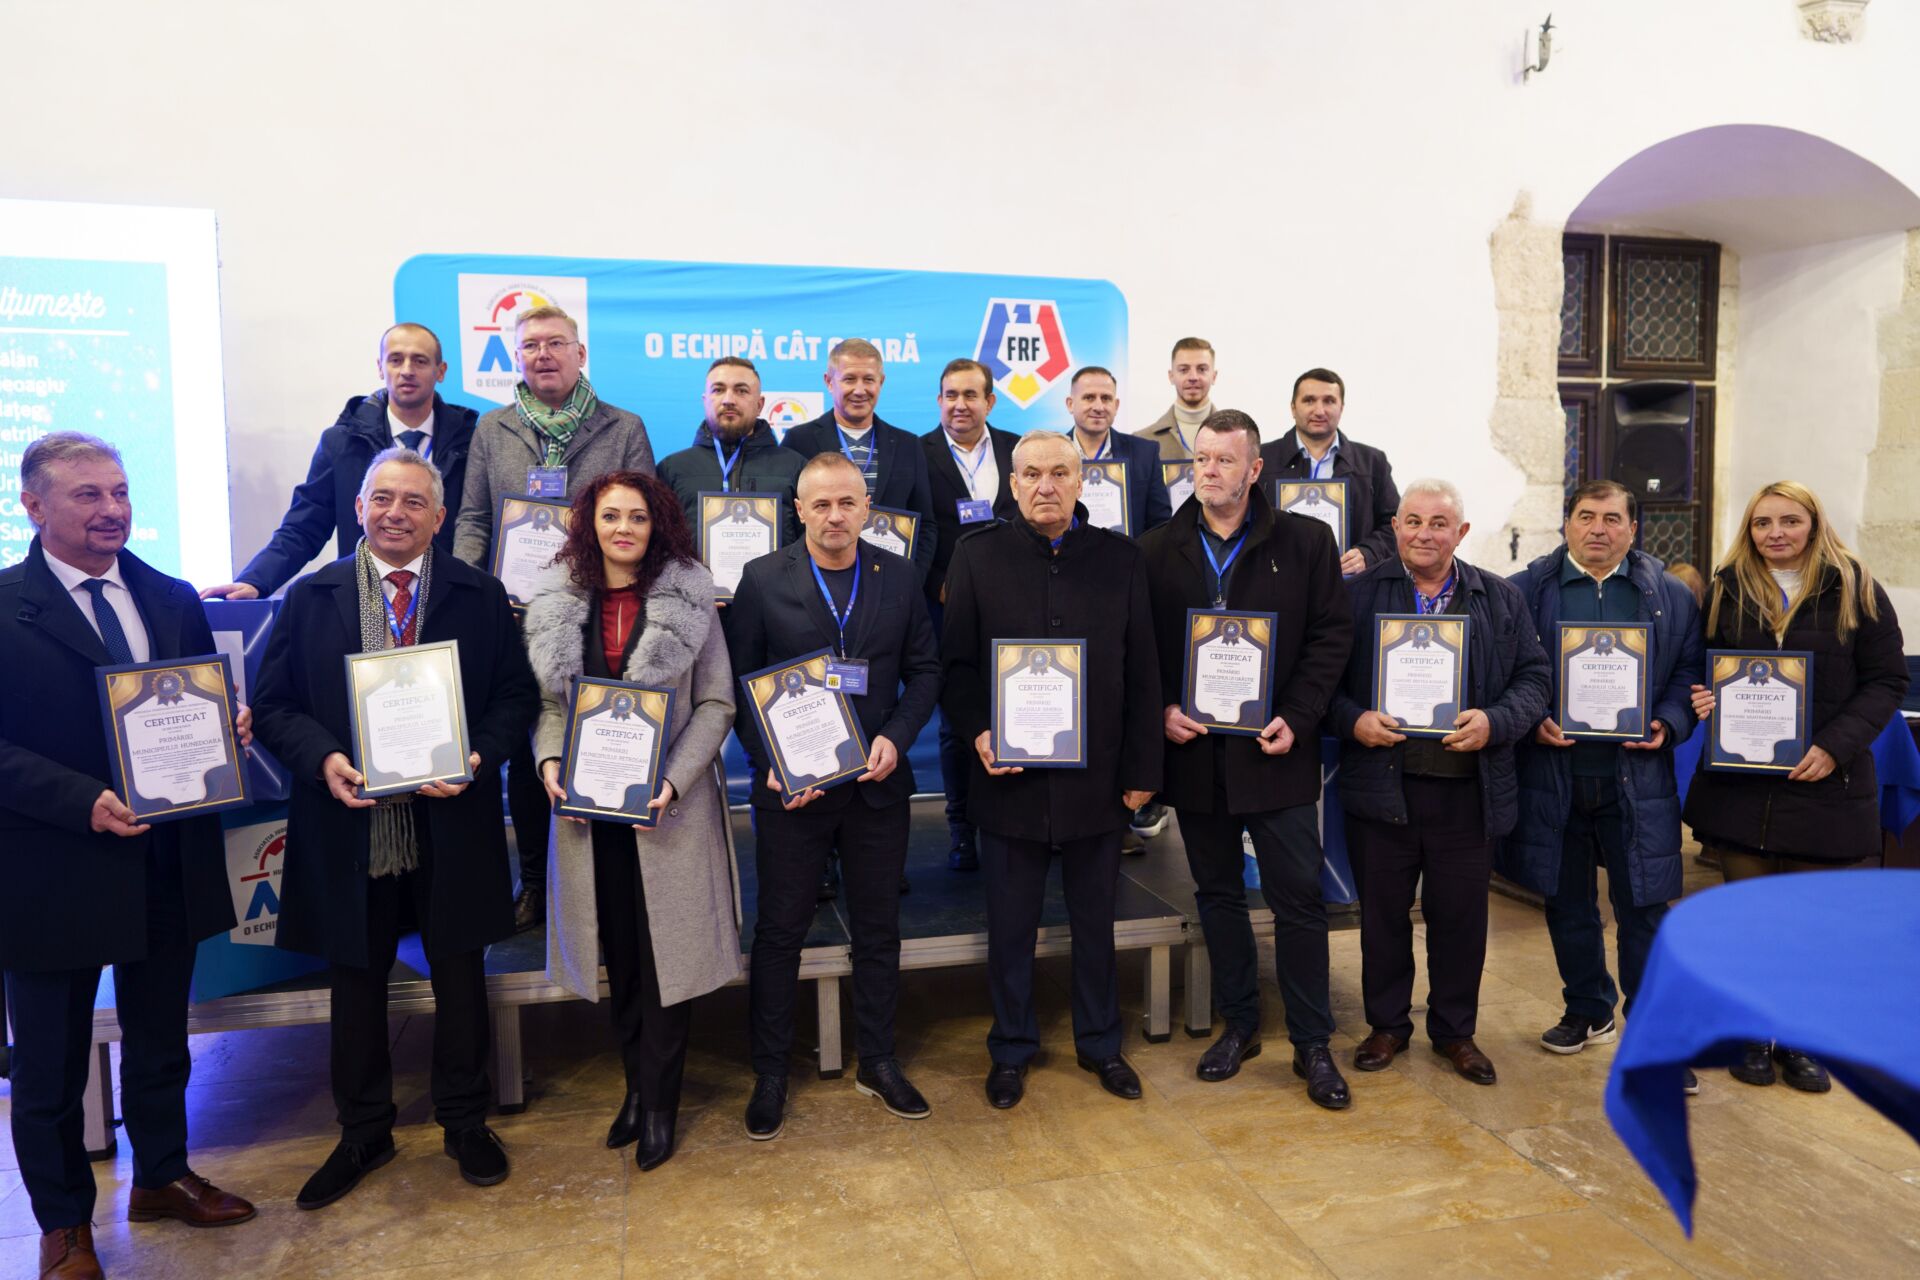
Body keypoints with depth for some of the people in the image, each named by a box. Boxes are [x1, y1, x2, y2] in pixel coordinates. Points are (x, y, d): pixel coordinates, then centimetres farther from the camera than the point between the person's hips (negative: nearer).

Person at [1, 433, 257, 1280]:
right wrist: (84, 801, -26)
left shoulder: (174, 600, 5)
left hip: (170, 866, 5)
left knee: (160, 1043, 22)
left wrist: (229, 728, -11)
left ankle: (160, 1178, 42)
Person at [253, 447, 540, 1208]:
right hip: (350, 825, 1)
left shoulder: (480, 597, 3)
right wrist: (322, 759, -16)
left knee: (459, 975, 12)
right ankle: (363, 1135, 34)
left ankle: (465, 1123, 31)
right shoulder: (310, 598, 4)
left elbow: (517, 696, 1)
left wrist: (480, 757, -16)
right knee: (356, 982, 14)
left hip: (451, 824, -1)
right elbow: (273, 705, 3)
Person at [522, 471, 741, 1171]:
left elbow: (717, 704, -4)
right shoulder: (558, 610, 6)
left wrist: (672, 780, -16)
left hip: (670, 804, -3)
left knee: (666, 951, 3)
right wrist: (550, 761, -9)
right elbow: (549, 703, 11)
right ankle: (638, 1085, 29)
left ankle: (658, 1103, 18)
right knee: (619, 956, 12)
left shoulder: (689, 602, -3)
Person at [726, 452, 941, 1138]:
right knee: (779, 932, 9)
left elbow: (923, 669, 4)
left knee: (878, 929, 14)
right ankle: (770, 1075, 26)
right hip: (792, 786, -2)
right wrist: (770, 763, -14)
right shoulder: (762, 579, -5)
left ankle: (878, 1062, 32)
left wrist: (896, 737, -11)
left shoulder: (900, 576, 2)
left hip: (878, 782, 2)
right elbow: (740, 683, -4)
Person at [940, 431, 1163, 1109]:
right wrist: (978, 731, -15)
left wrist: (1141, 769, 0)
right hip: (1009, 775, -1)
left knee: (1095, 922, 16)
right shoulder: (978, 555, 0)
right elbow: (956, 663, 1)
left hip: (1097, 776, 1)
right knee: (1011, 925, 12)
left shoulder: (1120, 558, 2)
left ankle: (1100, 1043, 36)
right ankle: (1011, 1049, 32)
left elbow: (1141, 672, 3)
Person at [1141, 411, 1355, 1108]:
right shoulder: (1156, 549, 5)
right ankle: (1239, 1023, 30)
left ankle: (1312, 1042, 18)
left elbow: (1332, 634, -1)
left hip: (1275, 751, -2)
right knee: (1218, 893, 14)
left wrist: (1296, 718, -11)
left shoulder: (1306, 542, 1)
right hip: (1194, 749, 2)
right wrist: (1162, 709, -8)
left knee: (1298, 896, 3)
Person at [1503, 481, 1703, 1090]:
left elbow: (1691, 671, 8)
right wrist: (1532, 721, -11)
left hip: (1637, 775, 0)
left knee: (1645, 908, 2)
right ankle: (1589, 1012, 32)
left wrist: (1668, 724, -8)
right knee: (1568, 906, 13)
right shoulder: (1526, 591, 3)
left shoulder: (1671, 597, 7)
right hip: (1554, 774, 1)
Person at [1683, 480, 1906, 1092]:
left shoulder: (1855, 590, -1)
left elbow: (1887, 681, -2)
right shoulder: (1726, 590, 5)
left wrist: (1835, 747, -14)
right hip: (1738, 782, 2)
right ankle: (1753, 1034, 24)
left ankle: (1799, 1041, 24)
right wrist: (1704, 698, -10)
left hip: (1822, 783, -1)